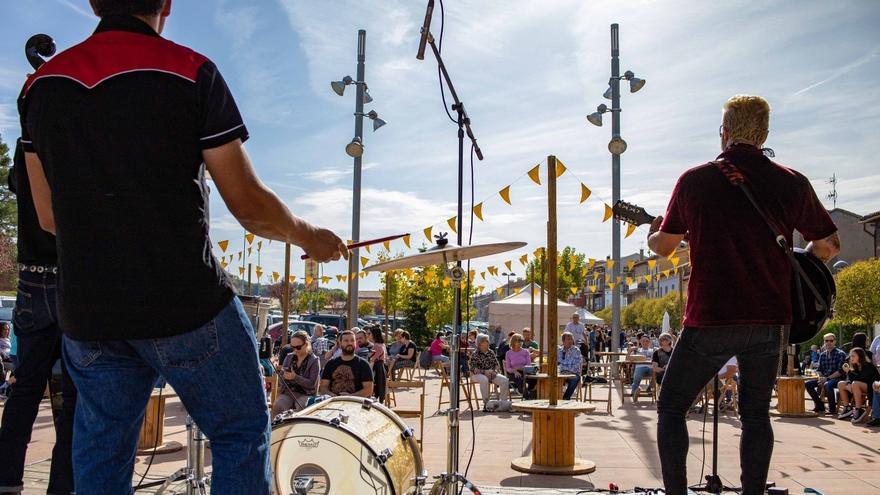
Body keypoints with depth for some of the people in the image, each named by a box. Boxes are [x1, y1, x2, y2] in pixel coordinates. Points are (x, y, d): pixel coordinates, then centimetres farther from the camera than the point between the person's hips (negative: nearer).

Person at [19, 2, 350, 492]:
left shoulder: (41, 84, 6)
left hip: (86, 312, 5)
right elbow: (251, 206, -9)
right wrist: (311, 238, 10)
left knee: (101, 454, 18)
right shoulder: (191, 73, -8)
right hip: (186, 304, -5)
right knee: (242, 435, 10)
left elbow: (49, 218, 11)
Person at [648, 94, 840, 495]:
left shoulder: (695, 180, -3)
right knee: (756, 413, 18)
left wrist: (652, 234, 29)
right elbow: (830, 246, 10)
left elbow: (663, 247, 6)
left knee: (671, 408, 12)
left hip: (710, 321, -2)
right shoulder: (792, 183, 1)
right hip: (771, 320, 3)